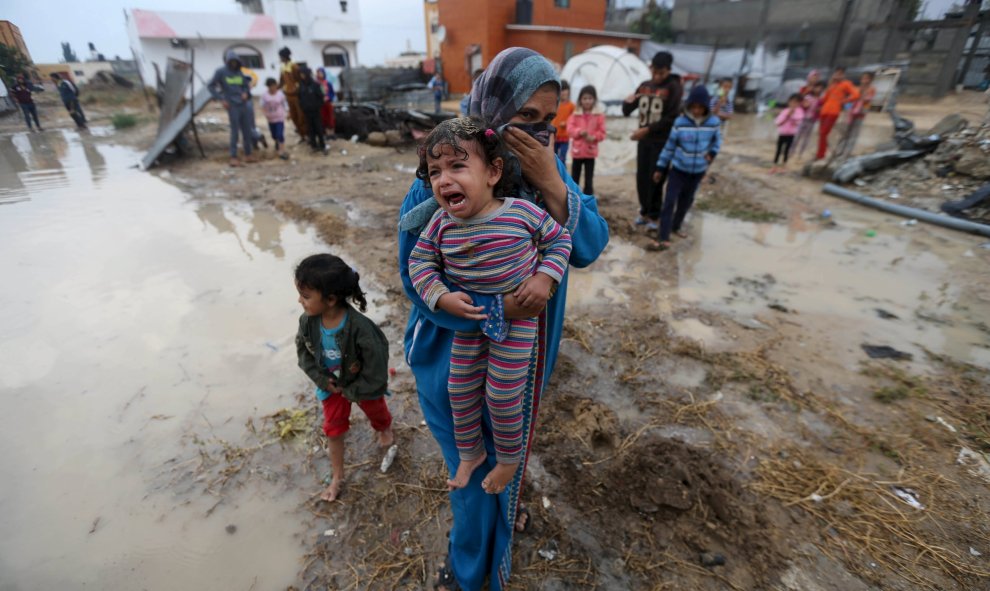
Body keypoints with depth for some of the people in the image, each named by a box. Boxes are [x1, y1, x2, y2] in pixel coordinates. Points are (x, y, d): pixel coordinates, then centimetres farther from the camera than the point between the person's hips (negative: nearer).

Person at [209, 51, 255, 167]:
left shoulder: (239, 72, 12)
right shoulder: (220, 72, 0)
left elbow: (246, 85, 21)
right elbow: (211, 86, 1)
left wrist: (245, 93, -1)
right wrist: (221, 99, -7)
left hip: (244, 105, 5)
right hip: (232, 106, -5)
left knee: (247, 130, 7)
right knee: (235, 131, -7)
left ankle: (248, 155, 18)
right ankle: (233, 157, -2)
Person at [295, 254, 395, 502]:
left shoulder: (360, 327, -42)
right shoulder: (308, 321, -25)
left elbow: (376, 365, -31)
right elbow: (303, 352, -5)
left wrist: (352, 391, -19)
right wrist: (321, 379, -14)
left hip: (363, 385, -3)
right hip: (332, 386, 4)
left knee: (376, 412, 27)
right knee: (333, 429, 15)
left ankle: (385, 428, 64)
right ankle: (338, 477, 38)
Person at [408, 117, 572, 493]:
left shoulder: (523, 212, -20)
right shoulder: (441, 223, -13)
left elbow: (559, 239, -5)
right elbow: (420, 261, -3)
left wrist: (544, 277, -19)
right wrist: (441, 297, -19)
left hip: (517, 318, -3)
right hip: (468, 317, 4)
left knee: (502, 396, 4)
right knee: (460, 390, 13)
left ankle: (509, 458, 35)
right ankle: (470, 452, 41)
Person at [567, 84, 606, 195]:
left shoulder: (599, 115, 2)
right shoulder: (575, 115, 5)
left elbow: (602, 132, -1)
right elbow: (570, 127, -6)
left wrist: (594, 137, -19)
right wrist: (579, 132, -24)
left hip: (591, 151, -1)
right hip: (577, 150, 1)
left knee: (589, 179, 2)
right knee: (574, 178, 10)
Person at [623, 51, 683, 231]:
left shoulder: (673, 87, -7)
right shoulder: (644, 86, 8)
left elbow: (671, 118, -13)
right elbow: (627, 111, 10)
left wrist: (647, 129, -19)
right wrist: (627, 102, -12)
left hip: (663, 142, -5)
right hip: (643, 141, 5)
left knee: (655, 180, -3)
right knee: (641, 179, 7)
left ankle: (655, 216, 11)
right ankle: (645, 212, 23)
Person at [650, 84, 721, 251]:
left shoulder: (714, 122, -7)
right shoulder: (680, 122, -12)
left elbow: (717, 140, 11)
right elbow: (669, 146, -4)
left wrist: (712, 153, -9)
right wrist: (660, 167, -1)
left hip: (698, 171, 3)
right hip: (678, 169, -2)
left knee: (686, 201, 16)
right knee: (670, 202, -11)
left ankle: (675, 226, 39)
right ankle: (664, 239, -11)